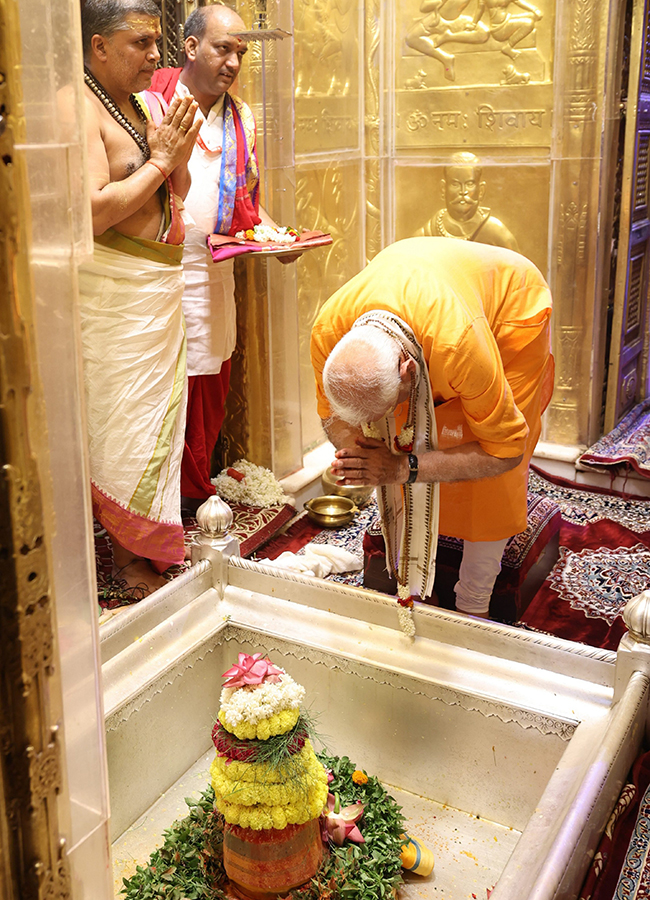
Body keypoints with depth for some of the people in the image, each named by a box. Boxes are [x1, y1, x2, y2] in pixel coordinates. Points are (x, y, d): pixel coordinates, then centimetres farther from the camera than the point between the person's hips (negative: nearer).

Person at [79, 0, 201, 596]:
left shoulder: (141, 104, 13)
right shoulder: (82, 108, -14)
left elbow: (177, 195, 18)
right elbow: (94, 211, -25)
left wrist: (180, 158, -3)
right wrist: (157, 161, -16)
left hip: (159, 285, 9)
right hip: (115, 292, -9)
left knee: (157, 410, 15)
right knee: (124, 420, -1)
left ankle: (149, 544, 29)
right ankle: (128, 557, 13)